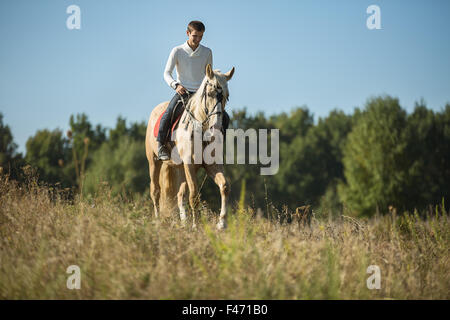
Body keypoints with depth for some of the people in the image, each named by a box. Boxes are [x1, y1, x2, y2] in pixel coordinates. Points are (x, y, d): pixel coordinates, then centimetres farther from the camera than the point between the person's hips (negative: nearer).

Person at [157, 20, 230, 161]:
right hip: (182, 93, -3)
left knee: (225, 118, -12)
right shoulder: (177, 51, -2)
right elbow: (166, 73, -5)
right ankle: (161, 146, -10)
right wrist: (176, 85, -24)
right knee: (167, 116, -29)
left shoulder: (207, 52, 7)